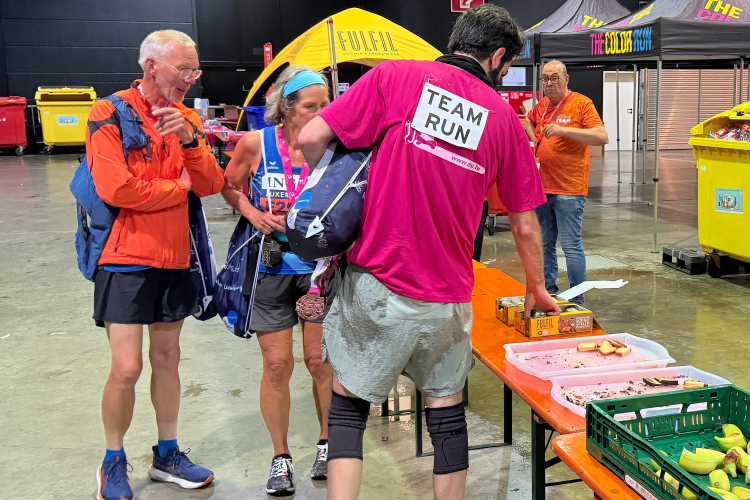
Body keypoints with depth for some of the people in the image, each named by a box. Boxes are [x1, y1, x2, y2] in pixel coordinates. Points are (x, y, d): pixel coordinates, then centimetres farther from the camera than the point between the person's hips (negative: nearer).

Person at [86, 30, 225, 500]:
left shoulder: (187, 118, 8)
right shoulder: (110, 116, -10)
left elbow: (211, 185, 0)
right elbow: (117, 189, -21)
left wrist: (190, 139, -18)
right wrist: (180, 186, -7)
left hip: (174, 257, 6)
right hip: (126, 258, -5)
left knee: (167, 358, 15)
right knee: (126, 368, -5)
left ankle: (168, 454, 30)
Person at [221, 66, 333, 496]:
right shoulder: (256, 144, -7)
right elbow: (229, 187, 9)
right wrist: (251, 212, -8)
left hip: (319, 266, 0)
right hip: (270, 268, 0)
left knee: (321, 360, 4)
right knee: (277, 365, 4)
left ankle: (328, 443, 29)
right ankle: (281, 457, 22)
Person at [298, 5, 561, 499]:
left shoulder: (395, 76, -2)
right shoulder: (504, 117, 5)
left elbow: (312, 138, -9)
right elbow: (525, 225, 10)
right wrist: (537, 289, 26)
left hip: (376, 281, -1)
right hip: (448, 297, 2)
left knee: (349, 403, 13)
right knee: (447, 409, 18)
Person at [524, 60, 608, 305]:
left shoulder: (581, 103, -5)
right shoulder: (541, 105, 13)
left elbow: (602, 137, -16)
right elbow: (529, 120, 37)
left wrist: (564, 130, -23)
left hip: (568, 190, -7)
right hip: (541, 188, 7)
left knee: (571, 246, -4)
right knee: (544, 245, 13)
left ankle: (577, 302, 4)